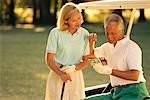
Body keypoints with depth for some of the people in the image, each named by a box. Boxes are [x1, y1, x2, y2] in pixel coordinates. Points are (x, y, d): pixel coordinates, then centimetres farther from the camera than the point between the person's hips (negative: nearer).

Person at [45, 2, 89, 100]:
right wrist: (61, 74, -22)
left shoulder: (84, 34, 2)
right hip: (57, 75, -3)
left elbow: (86, 62, 4)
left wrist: (73, 68, -16)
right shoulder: (56, 33, -7)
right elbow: (49, 60, -6)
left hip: (76, 77, 3)